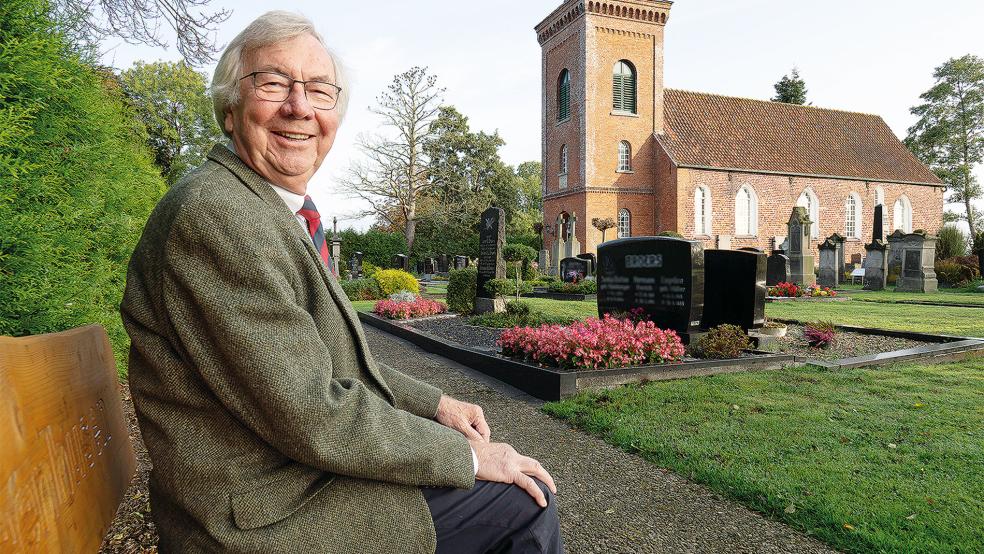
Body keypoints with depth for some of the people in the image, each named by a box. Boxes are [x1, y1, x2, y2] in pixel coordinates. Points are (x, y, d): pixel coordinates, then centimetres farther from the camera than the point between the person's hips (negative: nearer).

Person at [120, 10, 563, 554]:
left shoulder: (285, 220, 9)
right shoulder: (215, 213, -23)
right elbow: (311, 416, -25)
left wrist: (434, 403, 6)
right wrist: (467, 456, -15)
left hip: (311, 467, 9)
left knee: (525, 490, 16)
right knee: (527, 498, -4)